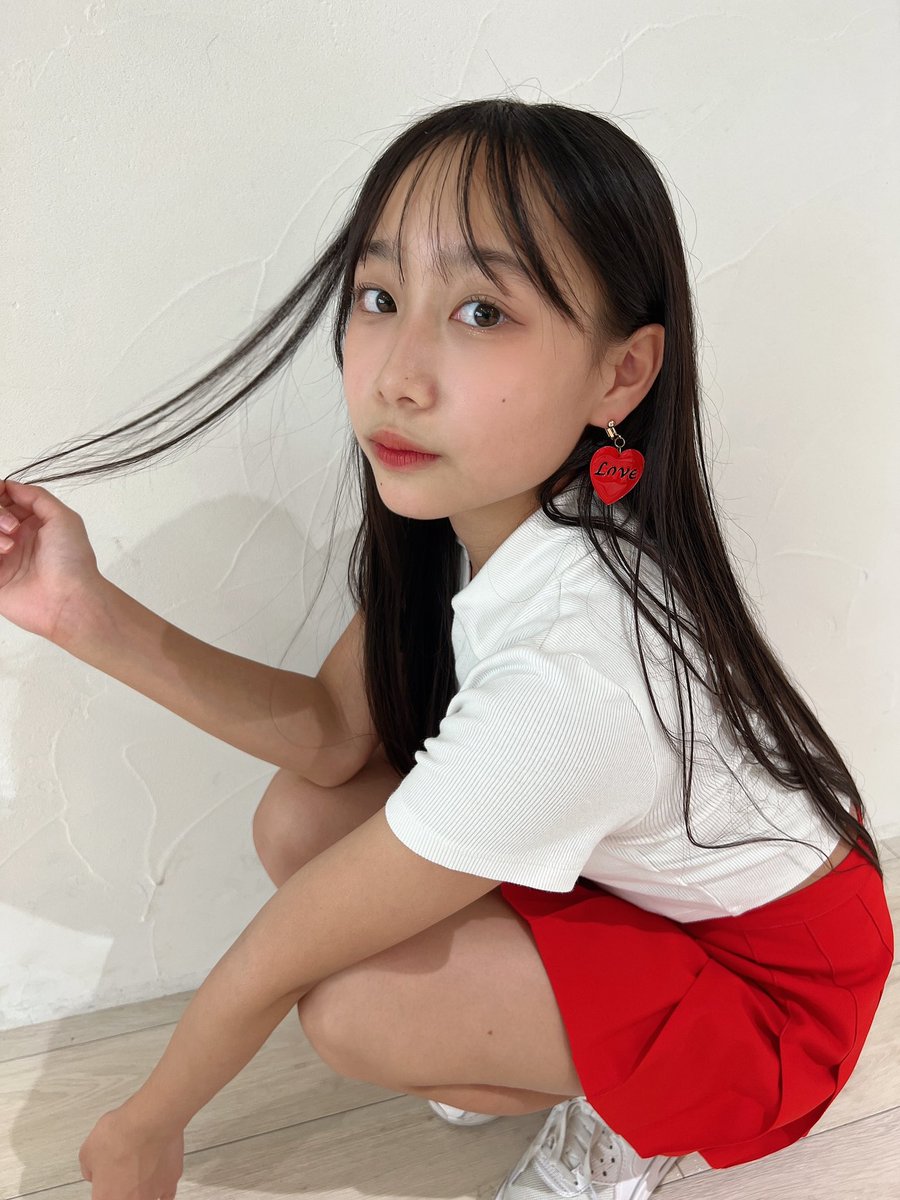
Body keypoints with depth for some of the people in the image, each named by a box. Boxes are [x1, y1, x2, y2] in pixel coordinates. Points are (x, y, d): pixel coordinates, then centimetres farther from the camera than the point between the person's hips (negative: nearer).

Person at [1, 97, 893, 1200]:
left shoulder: (567, 674, -40)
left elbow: (279, 961, -27)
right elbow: (336, 735, -10)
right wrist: (92, 615, -20)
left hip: (770, 974, -6)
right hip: (639, 862, 7)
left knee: (352, 1009, -24)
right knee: (301, 821, -11)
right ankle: (530, 1052, 9)